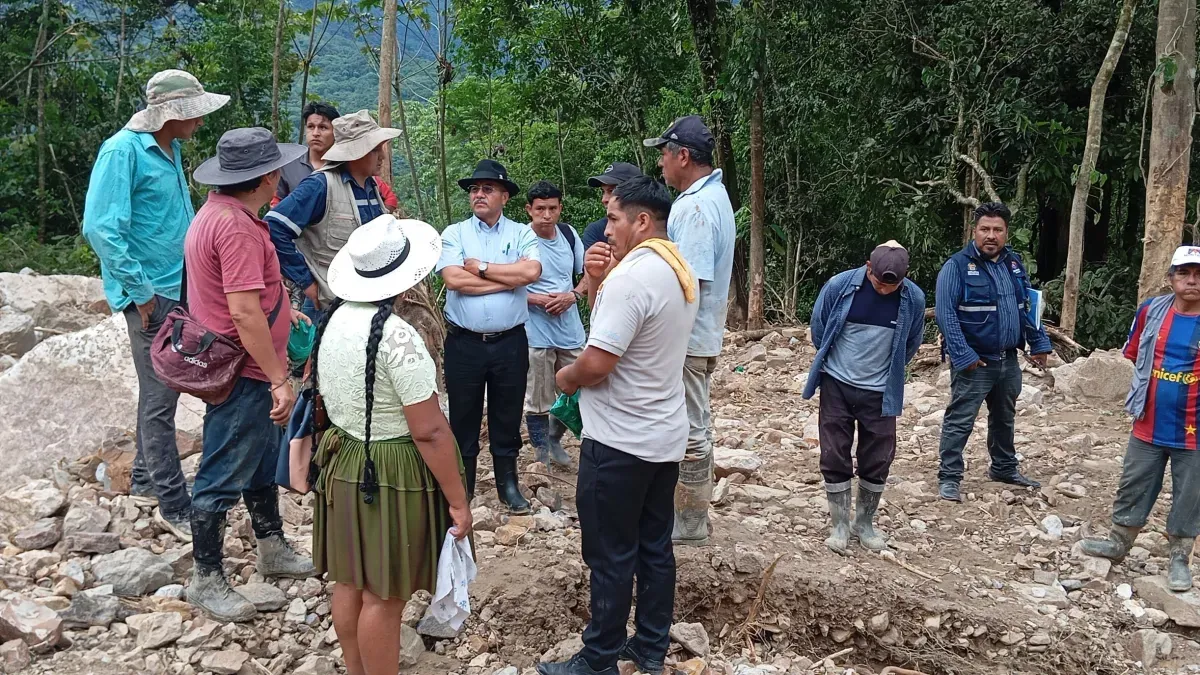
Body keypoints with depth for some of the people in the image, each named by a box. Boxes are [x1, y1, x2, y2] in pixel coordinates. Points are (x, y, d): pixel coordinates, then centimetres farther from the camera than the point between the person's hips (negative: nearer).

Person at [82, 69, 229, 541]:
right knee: (160, 399, -4)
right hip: (153, 295, -9)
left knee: (160, 393, 18)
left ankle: (146, 479, 33)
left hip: (180, 290, 9)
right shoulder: (123, 151, -15)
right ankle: (175, 507, 3)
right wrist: (140, 292, -18)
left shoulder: (169, 150, 11)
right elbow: (100, 228, -21)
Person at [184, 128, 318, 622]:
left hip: (247, 373, 11)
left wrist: (280, 308, 33)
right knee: (223, 477, 1)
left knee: (263, 463, 21)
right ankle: (206, 581, 13)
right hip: (242, 375, -11)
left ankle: (273, 551, 36)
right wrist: (279, 380, -24)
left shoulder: (220, 212, 11)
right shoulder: (236, 226, -24)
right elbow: (243, 312, -28)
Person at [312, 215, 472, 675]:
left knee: (350, 582, 20)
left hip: (343, 463, 8)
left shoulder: (334, 319, 0)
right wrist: (458, 500, -16)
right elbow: (429, 431, -23)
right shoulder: (397, 336, -24)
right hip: (392, 475, -8)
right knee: (383, 595, 6)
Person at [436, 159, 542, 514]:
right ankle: (462, 487, 25)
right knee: (463, 418, 11)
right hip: (464, 344, 0)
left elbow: (531, 271, -17)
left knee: (507, 418, 13)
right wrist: (509, 279, -11)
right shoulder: (454, 234, 1)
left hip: (510, 342, 1)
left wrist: (480, 266, -12)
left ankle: (508, 484, 29)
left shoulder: (522, 234, 3)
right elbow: (453, 279, -15)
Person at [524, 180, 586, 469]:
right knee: (538, 401, 6)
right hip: (535, 333, -4)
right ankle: (543, 455, 22)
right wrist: (537, 299, -19)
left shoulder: (569, 234, 1)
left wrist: (573, 295, -8)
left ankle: (554, 439, 37)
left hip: (570, 329, 5)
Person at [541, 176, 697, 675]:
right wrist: (600, 281, 5)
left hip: (620, 443, -9)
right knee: (655, 547, 16)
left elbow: (597, 363, -24)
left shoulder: (633, 275, -22)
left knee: (611, 556, 3)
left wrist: (567, 378, -6)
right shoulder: (679, 273, 9)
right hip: (665, 437, 9)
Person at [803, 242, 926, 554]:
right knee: (835, 457, 3)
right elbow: (818, 328, 2)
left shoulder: (913, 298, -12)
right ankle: (840, 525, 16)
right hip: (837, 386, -1)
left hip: (880, 393, 1)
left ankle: (865, 523, 25)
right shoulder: (839, 285, -16)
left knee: (877, 460, 7)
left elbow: (911, 344, 7)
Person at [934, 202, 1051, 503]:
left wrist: (1039, 343, 11)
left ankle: (1004, 468, 38)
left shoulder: (1014, 263, 8)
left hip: (1008, 361, 7)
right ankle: (949, 478, 4)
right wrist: (963, 356, -23)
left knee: (1004, 418, 21)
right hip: (974, 362, -7)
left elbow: (1028, 307, 17)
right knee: (959, 421, -5)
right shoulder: (957, 266, -13)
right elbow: (946, 314, -19)